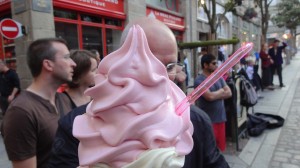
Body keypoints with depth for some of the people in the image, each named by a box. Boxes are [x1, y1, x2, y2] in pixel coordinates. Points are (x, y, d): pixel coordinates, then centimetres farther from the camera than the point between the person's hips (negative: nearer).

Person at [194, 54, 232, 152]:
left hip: (220, 117, 7)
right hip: (208, 120, -6)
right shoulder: (199, 80, -15)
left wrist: (215, 94, -12)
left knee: (219, 147, 17)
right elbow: (209, 96, -23)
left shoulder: (219, 77, 8)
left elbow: (229, 93, 2)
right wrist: (221, 91, -5)